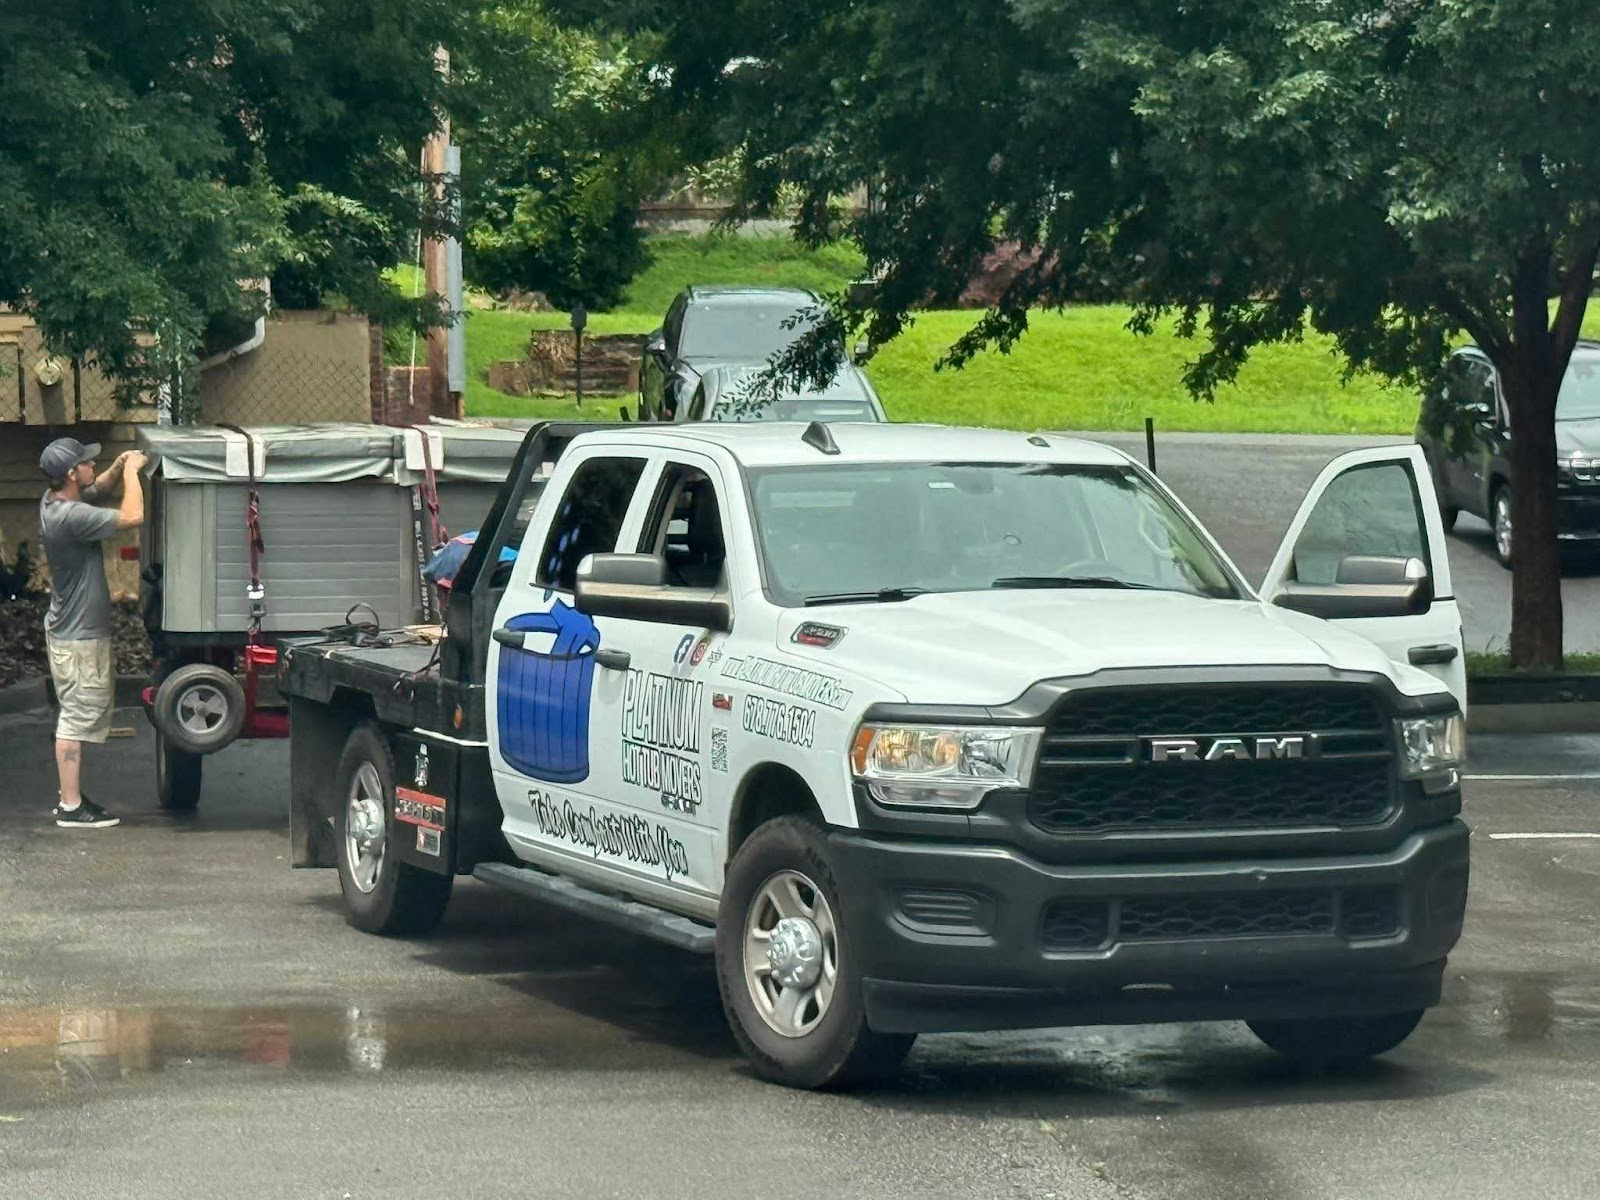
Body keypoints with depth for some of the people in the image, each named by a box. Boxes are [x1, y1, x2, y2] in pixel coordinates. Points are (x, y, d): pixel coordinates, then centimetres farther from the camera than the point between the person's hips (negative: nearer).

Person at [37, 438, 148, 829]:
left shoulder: (55, 502, 3)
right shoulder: (71, 516, -27)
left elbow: (100, 489, 21)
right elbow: (132, 516, -27)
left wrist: (120, 467, 1)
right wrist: (131, 471, -13)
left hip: (72, 630, 10)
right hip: (78, 636, -10)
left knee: (80, 715, 16)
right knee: (77, 719, -4)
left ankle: (71, 795, 23)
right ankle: (71, 807, 0)